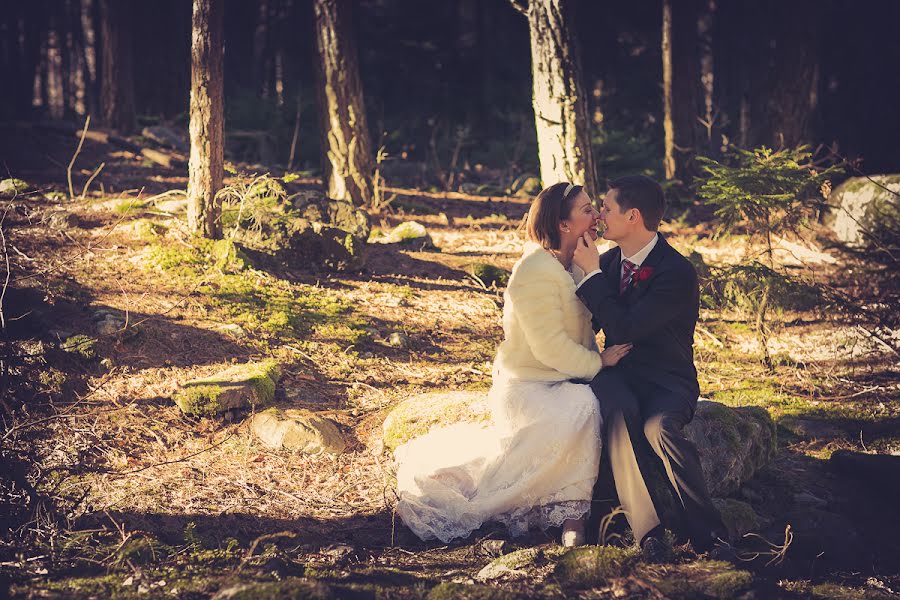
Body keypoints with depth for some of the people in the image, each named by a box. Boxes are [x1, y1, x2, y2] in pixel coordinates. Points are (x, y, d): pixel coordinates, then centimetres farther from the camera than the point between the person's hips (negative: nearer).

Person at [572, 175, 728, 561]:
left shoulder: (677, 272, -14)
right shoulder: (609, 261, 10)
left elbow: (623, 330, -22)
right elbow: (586, 323, 25)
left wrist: (592, 273, -16)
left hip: (666, 382, -4)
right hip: (618, 375, 5)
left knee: (659, 427, -38)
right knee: (619, 412, -33)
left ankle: (708, 533, -27)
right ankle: (646, 528, -39)